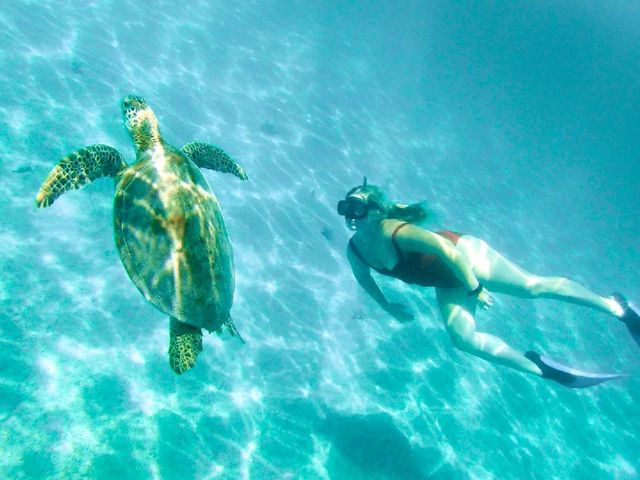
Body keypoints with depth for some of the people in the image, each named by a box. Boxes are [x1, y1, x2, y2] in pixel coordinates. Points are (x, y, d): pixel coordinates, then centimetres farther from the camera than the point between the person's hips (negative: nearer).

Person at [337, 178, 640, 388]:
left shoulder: (394, 232, -35)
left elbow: (447, 249, -35)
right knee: (462, 339, -6)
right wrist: (388, 307, 15)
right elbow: (364, 278, 11)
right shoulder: (355, 250, -11)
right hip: (447, 283, 7)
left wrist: (474, 288, -25)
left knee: (532, 287, -7)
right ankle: (541, 369, 6)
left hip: (462, 255, -7)